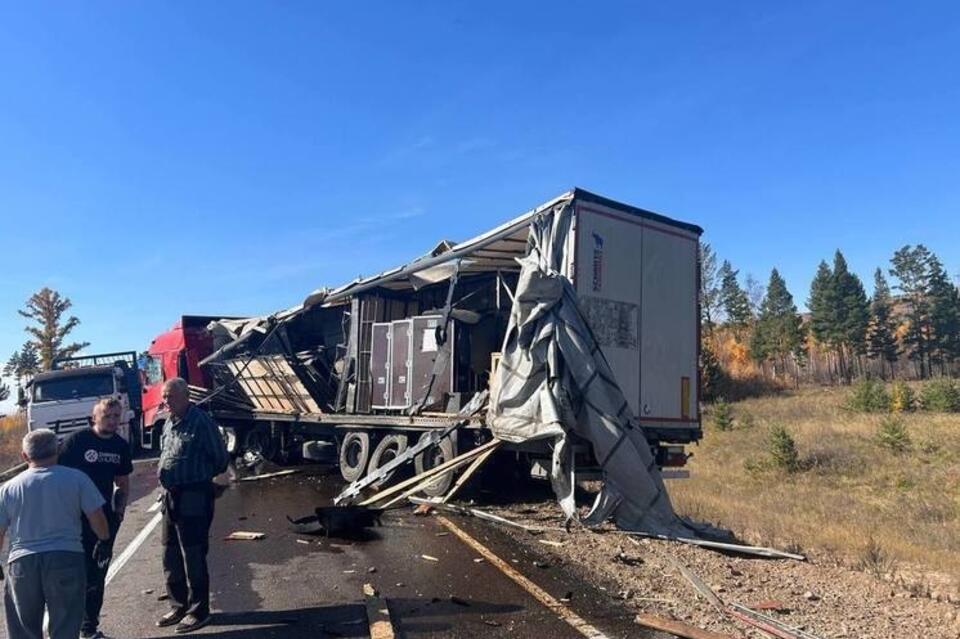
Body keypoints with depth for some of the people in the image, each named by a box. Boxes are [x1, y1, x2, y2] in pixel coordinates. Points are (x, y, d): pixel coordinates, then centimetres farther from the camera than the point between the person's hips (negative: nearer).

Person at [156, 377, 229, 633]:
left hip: (194, 498, -8)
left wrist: (199, 477, 3)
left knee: (193, 557, 0)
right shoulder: (169, 424, 10)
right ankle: (179, 606, 32)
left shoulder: (201, 422, -15)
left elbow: (221, 458, -9)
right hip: (171, 496, 9)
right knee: (171, 556, 17)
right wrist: (162, 472, 9)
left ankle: (199, 612, 13)